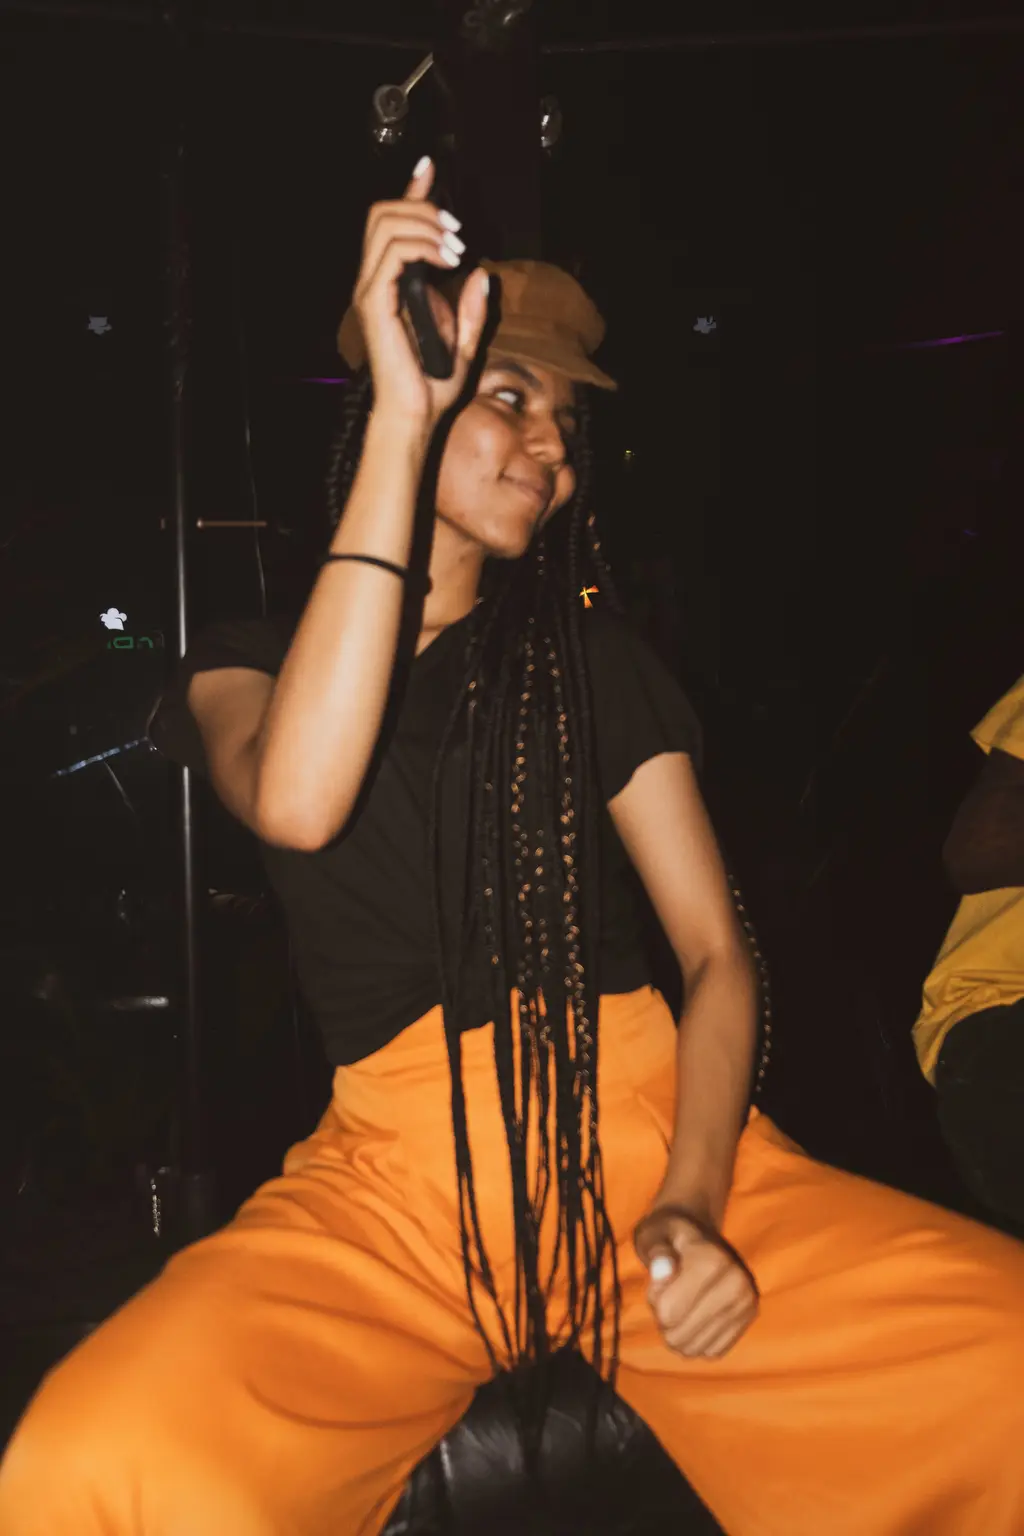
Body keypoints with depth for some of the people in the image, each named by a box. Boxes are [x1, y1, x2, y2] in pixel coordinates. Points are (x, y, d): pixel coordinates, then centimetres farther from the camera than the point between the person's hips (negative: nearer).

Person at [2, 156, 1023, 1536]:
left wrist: (695, 1201, -10)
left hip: (644, 1121, 2)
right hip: (397, 1165, -2)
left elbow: (717, 949, 8)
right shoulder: (250, 657, 11)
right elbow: (298, 803, -16)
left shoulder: (595, 660, 16)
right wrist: (404, 419, -15)